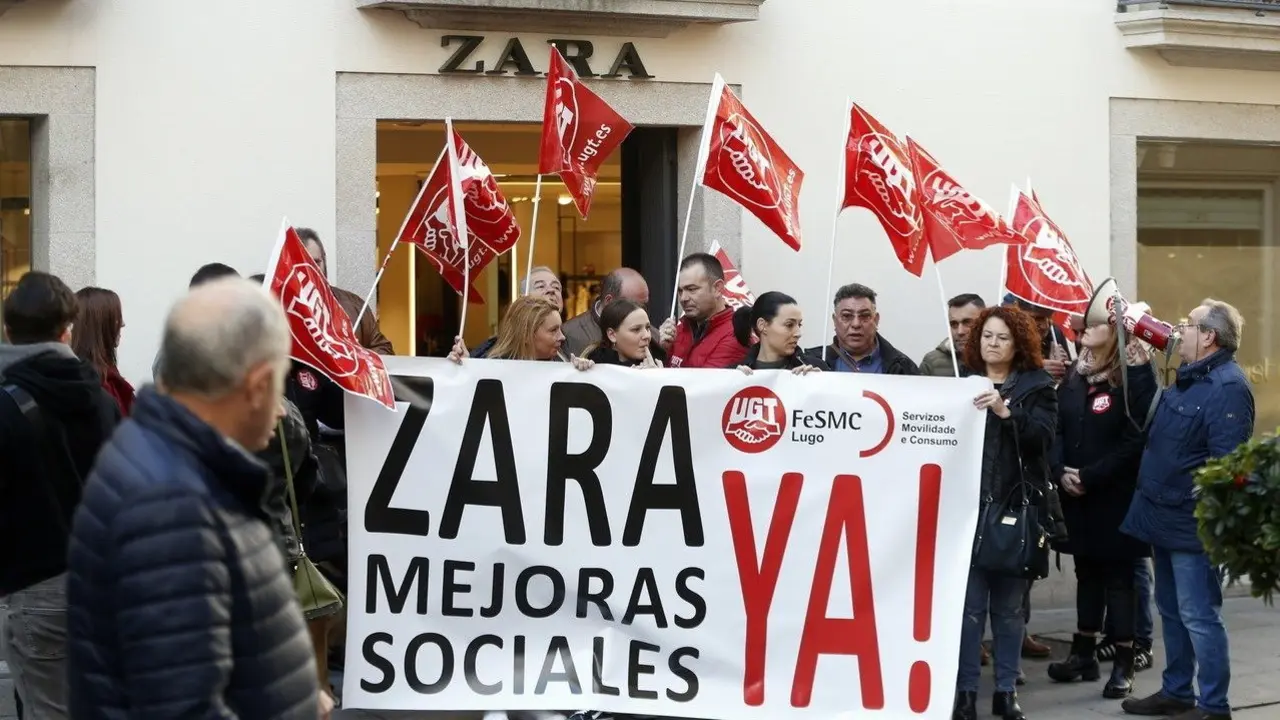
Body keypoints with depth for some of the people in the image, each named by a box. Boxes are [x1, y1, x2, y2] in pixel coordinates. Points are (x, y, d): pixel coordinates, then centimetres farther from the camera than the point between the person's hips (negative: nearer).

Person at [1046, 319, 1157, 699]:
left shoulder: (1134, 378, -12)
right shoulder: (1074, 376, 10)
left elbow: (1134, 441, -17)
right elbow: (1057, 429, 8)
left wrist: (1089, 476, -17)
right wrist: (1061, 471, -8)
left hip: (1116, 495, -6)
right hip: (1076, 496, 6)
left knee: (1118, 577, 0)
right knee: (1087, 572, 15)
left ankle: (1123, 664, 6)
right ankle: (1084, 654, 24)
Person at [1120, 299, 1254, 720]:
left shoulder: (1228, 386, -19)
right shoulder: (1188, 379, 13)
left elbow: (1227, 462, -25)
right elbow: (1149, 422, 25)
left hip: (1192, 523, -10)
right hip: (1166, 516, 10)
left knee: (1198, 616, -5)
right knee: (1170, 610, 18)